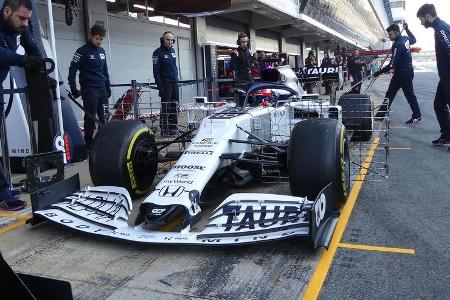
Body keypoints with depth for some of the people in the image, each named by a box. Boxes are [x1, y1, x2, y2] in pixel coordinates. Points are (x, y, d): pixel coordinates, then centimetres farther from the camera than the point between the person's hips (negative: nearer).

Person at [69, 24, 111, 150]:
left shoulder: (102, 51, 14)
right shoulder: (82, 51, -6)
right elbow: (72, 69, -7)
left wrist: (108, 86, 16)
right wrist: (73, 88, -12)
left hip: (102, 90, 6)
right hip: (89, 90, -6)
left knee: (104, 116, 4)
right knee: (90, 117, -4)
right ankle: (89, 143, 4)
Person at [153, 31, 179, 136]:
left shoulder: (172, 51, 14)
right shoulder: (158, 53, -6)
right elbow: (156, 71, -10)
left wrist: (177, 79, 14)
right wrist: (160, 86, -16)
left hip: (175, 83, 7)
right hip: (165, 83, -7)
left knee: (174, 106, 8)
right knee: (165, 108, -5)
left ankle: (173, 128, 16)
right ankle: (164, 130, 0)